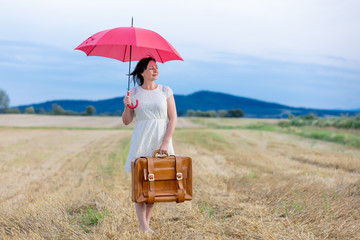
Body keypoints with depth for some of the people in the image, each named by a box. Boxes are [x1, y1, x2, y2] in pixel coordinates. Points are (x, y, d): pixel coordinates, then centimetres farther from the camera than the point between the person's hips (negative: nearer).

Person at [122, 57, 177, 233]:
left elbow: (173, 118, 0)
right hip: (141, 142, 0)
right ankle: (143, 227, -1)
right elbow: (126, 121, 6)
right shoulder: (134, 93, 5)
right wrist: (127, 107, -13)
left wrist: (165, 142, -10)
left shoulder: (165, 91, 4)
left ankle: (147, 222, 13)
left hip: (161, 142, 1)